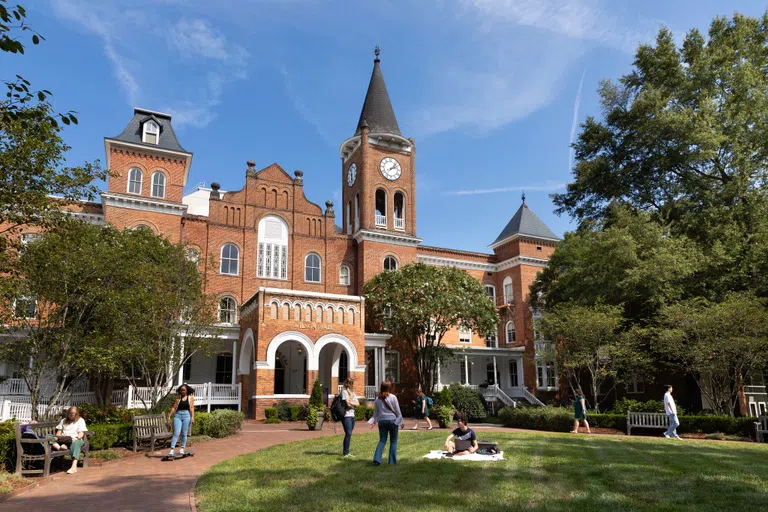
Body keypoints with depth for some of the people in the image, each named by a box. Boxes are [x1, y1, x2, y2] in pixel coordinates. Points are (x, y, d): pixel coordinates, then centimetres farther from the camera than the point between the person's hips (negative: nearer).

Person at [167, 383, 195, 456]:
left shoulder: (191, 397, 7)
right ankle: (172, 449, -12)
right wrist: (169, 416, 2)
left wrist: (192, 417, -8)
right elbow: (174, 407, 9)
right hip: (177, 415, 0)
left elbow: (192, 408, 1)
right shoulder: (178, 397, 9)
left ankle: (182, 449, 16)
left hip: (186, 415, 0)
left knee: (184, 433, 4)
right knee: (176, 433, -9)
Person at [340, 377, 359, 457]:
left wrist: (351, 403, -6)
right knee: (348, 434, -10)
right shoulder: (344, 391, -6)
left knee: (349, 434, 8)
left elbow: (358, 403, 10)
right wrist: (354, 405, 4)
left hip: (352, 415, 7)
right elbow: (348, 403, -13)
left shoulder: (352, 392, 17)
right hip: (346, 415, -7)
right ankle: (345, 453, -5)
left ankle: (347, 452, 13)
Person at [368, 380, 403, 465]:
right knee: (393, 441, 9)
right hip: (392, 420, -3)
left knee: (382, 440, 10)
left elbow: (376, 412, 5)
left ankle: (377, 459, -5)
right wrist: (401, 422, 6)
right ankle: (392, 461, 8)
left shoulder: (377, 399, 3)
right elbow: (398, 411, -1)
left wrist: (373, 421, 11)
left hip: (381, 421, 3)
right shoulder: (393, 397, -7)